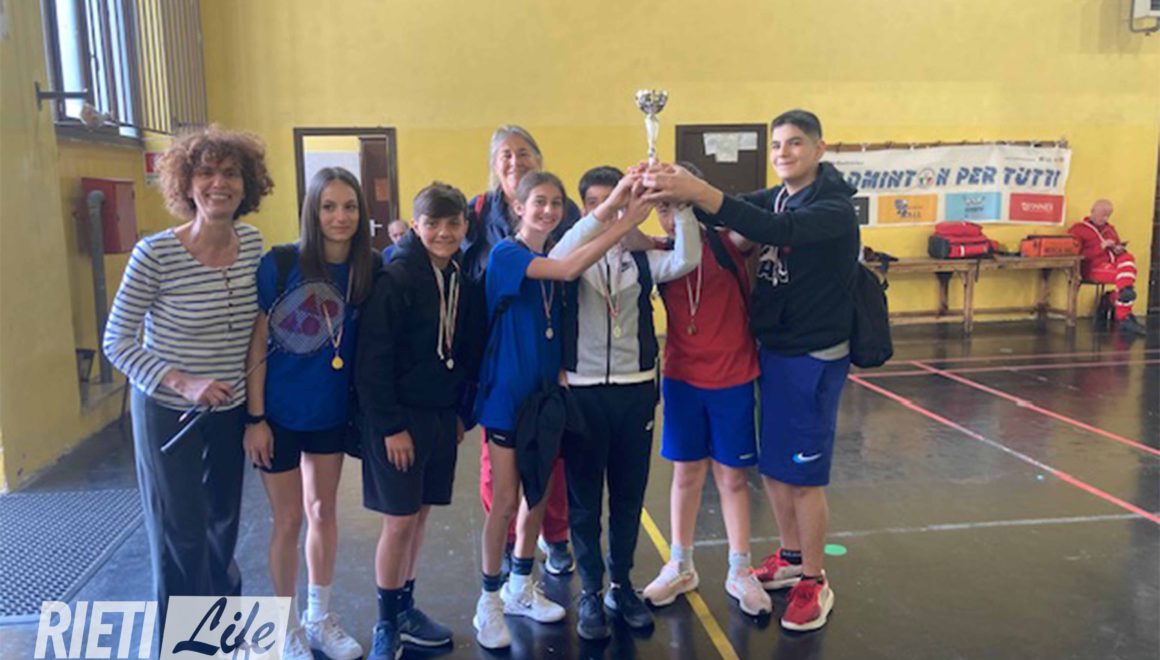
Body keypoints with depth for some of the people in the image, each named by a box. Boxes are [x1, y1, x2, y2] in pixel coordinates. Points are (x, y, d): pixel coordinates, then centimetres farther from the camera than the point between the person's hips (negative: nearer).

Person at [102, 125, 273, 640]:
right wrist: (183, 384, -26)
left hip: (230, 408, 5)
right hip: (167, 411, -5)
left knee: (224, 521, 20)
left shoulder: (253, 243, -6)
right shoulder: (155, 253, -20)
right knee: (181, 534, 7)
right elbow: (117, 342, -13)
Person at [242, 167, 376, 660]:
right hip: (281, 411, -4)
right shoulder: (280, 263, -17)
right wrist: (255, 417, -14)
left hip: (333, 412, 4)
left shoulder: (369, 268, -7)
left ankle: (320, 617, 36)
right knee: (289, 520, 8)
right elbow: (256, 345, -13)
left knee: (324, 512, 17)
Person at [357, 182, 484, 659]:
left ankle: (405, 610, 31)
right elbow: (373, 359, -16)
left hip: (442, 417, 6)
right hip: (399, 418, -6)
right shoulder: (396, 278, -14)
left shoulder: (463, 283, 5)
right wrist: (390, 426, -16)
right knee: (399, 521, 1)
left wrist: (464, 413, 9)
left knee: (419, 516, 15)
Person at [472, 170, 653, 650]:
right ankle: (489, 603, 17)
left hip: (546, 392, 7)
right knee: (506, 500, 0)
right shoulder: (506, 254, -13)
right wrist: (626, 222, -29)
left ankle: (520, 589, 31)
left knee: (538, 496, 14)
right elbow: (569, 270, -28)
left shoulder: (555, 256, 9)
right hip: (508, 393, -6)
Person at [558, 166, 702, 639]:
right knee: (584, 497, 7)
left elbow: (686, 261, -13)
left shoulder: (641, 258, 4)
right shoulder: (573, 254, -2)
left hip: (635, 388, 2)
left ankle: (621, 585, 29)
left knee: (629, 493, 12)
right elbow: (552, 266, -26)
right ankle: (590, 593, 22)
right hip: (583, 390, -2)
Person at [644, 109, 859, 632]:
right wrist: (676, 189, -31)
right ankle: (790, 558, 34)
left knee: (804, 473, 1)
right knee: (772, 464, 14)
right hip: (770, 350, 7)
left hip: (814, 357, -6)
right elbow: (720, 213, -9)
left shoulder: (835, 209, -15)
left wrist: (698, 191, -44)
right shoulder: (773, 199, 7)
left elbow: (779, 231, -35)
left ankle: (815, 582, 19)